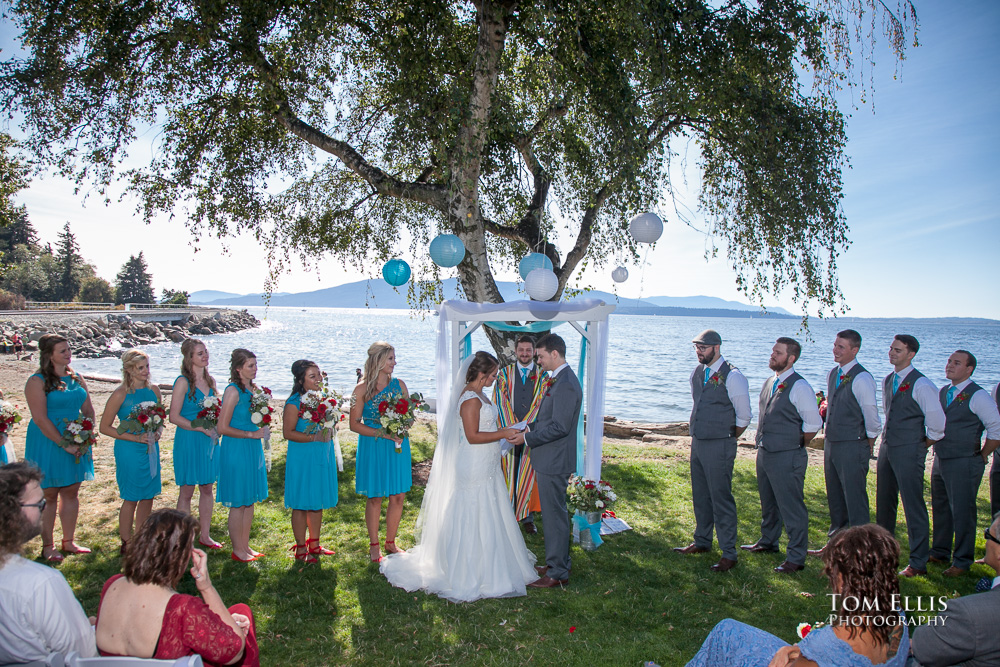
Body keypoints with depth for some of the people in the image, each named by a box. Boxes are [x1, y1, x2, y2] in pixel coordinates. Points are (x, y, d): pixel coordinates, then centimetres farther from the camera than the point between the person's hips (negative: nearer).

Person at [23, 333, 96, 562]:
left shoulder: (76, 378, 8)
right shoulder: (37, 382, -11)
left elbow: (88, 410, 11)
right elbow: (40, 419, -16)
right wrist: (65, 444, -18)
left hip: (77, 444, 6)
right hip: (48, 445, -6)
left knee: (71, 492, 12)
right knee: (49, 495, 3)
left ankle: (69, 542, 24)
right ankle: (48, 546, 16)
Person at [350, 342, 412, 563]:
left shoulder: (399, 384, 4)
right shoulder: (363, 389, -7)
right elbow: (355, 424, -7)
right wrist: (383, 433, -16)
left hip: (398, 445, 4)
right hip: (373, 447, -3)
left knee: (398, 496, 7)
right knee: (375, 497, 5)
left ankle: (390, 542, 26)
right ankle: (374, 545, 23)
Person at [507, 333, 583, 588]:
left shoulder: (566, 385, -22)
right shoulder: (559, 380, 11)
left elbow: (560, 427, -25)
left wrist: (527, 438, -18)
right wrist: (530, 428, 8)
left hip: (554, 461, -10)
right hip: (550, 460, 10)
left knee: (555, 515, 0)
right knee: (554, 514, 19)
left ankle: (558, 574, 12)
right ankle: (557, 563, 33)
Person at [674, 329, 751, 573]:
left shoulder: (732, 376, -13)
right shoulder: (696, 373, 8)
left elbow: (744, 417, -6)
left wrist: (727, 439, 3)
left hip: (719, 446, -7)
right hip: (697, 442, 7)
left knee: (721, 498, -2)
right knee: (700, 496, 17)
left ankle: (729, 554, 8)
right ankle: (702, 542, 32)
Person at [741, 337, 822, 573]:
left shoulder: (799, 387, -15)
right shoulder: (769, 383, 9)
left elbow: (813, 425, -12)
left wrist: (794, 446, -3)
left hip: (787, 458, -8)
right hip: (764, 453, 8)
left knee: (792, 507, 1)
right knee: (768, 503, 23)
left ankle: (796, 558, 12)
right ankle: (767, 542, 41)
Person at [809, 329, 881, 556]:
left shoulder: (862, 379, -16)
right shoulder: (832, 374, 9)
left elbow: (872, 417, -11)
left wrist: (868, 445, -1)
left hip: (853, 448, -8)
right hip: (831, 443, 8)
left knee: (855, 501, -1)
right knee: (835, 499, 17)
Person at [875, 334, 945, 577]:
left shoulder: (921, 384, -14)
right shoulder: (887, 381, 11)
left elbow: (937, 420, -15)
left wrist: (925, 443, -4)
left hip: (909, 452, -8)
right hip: (887, 448, 8)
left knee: (913, 506, -2)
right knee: (884, 503, 16)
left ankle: (918, 562, 7)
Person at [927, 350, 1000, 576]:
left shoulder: (978, 396, -11)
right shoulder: (942, 392, 10)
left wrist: (982, 455, -6)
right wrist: (933, 443, 13)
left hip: (964, 464, -7)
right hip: (940, 461, 7)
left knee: (962, 511, 0)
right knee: (940, 508, 16)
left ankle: (962, 561, 12)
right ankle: (939, 553, 30)